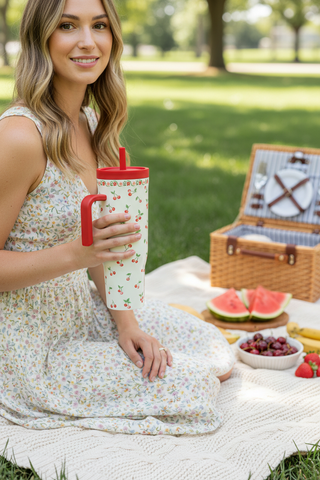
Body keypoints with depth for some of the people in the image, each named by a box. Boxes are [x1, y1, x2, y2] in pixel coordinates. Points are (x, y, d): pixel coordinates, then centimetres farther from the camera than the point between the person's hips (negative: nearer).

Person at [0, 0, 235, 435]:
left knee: (211, 348, 11)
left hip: (82, 311, 8)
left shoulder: (90, 124, 3)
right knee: (189, 387, -7)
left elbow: (104, 238, 8)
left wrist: (125, 320, -3)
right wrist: (74, 254, -33)